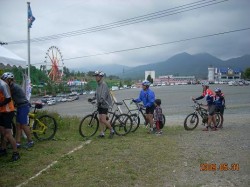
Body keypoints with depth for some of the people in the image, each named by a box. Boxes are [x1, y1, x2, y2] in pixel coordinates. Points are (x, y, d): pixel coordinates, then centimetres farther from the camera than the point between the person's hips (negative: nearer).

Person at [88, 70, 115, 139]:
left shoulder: (104, 84, -15)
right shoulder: (98, 85, 14)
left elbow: (103, 95, -26)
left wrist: (100, 101, -38)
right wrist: (92, 99, 6)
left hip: (104, 104, -9)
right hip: (100, 105, 9)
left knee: (103, 120, -11)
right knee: (100, 119, 7)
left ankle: (112, 131, 5)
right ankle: (102, 133, 12)